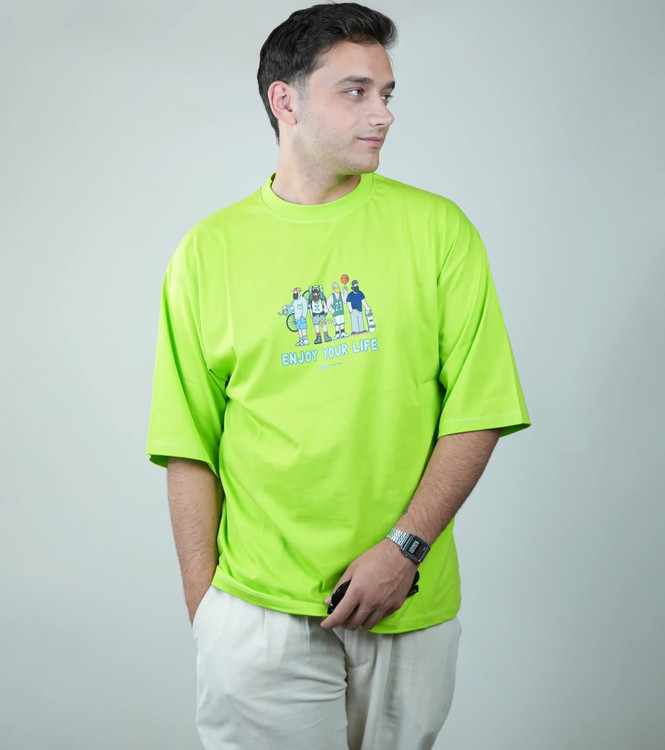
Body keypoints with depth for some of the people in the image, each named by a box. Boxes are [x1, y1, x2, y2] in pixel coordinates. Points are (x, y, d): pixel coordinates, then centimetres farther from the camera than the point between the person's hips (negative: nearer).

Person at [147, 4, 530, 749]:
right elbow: (189, 445, 1)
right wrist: (202, 599, -3)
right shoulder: (209, 249, 0)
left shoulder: (437, 228, 0)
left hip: (409, 604, 1)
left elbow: (477, 411, -2)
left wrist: (405, 547, -12)